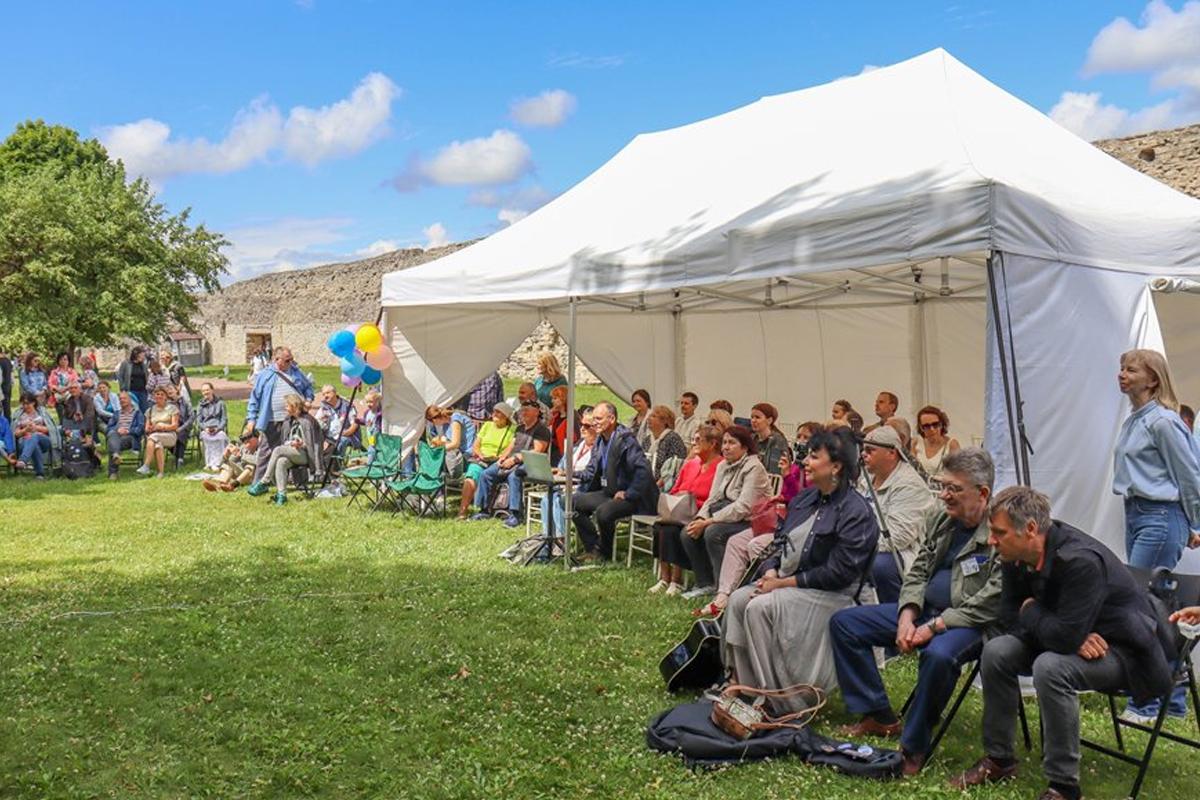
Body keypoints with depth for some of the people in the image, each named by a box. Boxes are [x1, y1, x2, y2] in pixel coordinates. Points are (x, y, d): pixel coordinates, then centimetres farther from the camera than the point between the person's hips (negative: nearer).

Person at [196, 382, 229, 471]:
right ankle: (209, 463, -33)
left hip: (218, 428, -1)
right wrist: (205, 428, -10)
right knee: (205, 436, -34)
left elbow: (224, 419, 7)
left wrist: (218, 428, -12)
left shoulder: (220, 403, 14)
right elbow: (198, 420, 11)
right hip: (206, 429, 1)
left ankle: (216, 463, -35)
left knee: (221, 436, -36)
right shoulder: (201, 405, 19)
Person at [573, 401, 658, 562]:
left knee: (602, 512, -31)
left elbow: (643, 469, -28)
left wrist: (628, 494, -23)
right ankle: (593, 548, 6)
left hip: (630, 497, -9)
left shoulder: (625, 439, -19)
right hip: (609, 492, 9)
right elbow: (593, 468, 19)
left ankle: (605, 552, -3)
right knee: (575, 502, -1)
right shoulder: (601, 439, 8)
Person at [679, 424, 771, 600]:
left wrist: (708, 522, -24)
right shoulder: (723, 466, 11)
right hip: (726, 516, 8)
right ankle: (705, 584, 3)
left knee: (713, 532, -31)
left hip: (749, 522, -8)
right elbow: (713, 499, 10)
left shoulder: (754, 468, -15)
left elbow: (743, 508, -23)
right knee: (687, 534, -10)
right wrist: (700, 519, -12)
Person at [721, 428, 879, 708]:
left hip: (830, 594, -8)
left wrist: (785, 583, -17)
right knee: (738, 599, -14)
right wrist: (771, 571, -6)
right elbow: (782, 543, 16)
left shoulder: (856, 512, -16)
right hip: (785, 581, 8)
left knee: (760, 607, -26)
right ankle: (739, 682, -10)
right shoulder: (805, 499, 9)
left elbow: (838, 573, -19)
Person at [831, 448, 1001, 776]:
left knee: (938, 654, -41)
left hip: (969, 623, -8)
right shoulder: (940, 521, 8)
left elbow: (989, 604, -23)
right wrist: (907, 616, -5)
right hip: (925, 610, 8)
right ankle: (878, 716, 9)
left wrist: (933, 627, -22)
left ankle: (913, 746, -19)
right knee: (843, 622, 3)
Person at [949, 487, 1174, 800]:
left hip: (1124, 651, -8)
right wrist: (1073, 639, -18)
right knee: (996, 652, -10)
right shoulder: (1016, 557, -9)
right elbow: (1010, 614, -2)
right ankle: (999, 759, 6)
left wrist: (1031, 612, -15)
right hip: (1077, 640, 8)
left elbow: (1065, 636, -36)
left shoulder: (1081, 561, -33)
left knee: (1050, 667, -33)